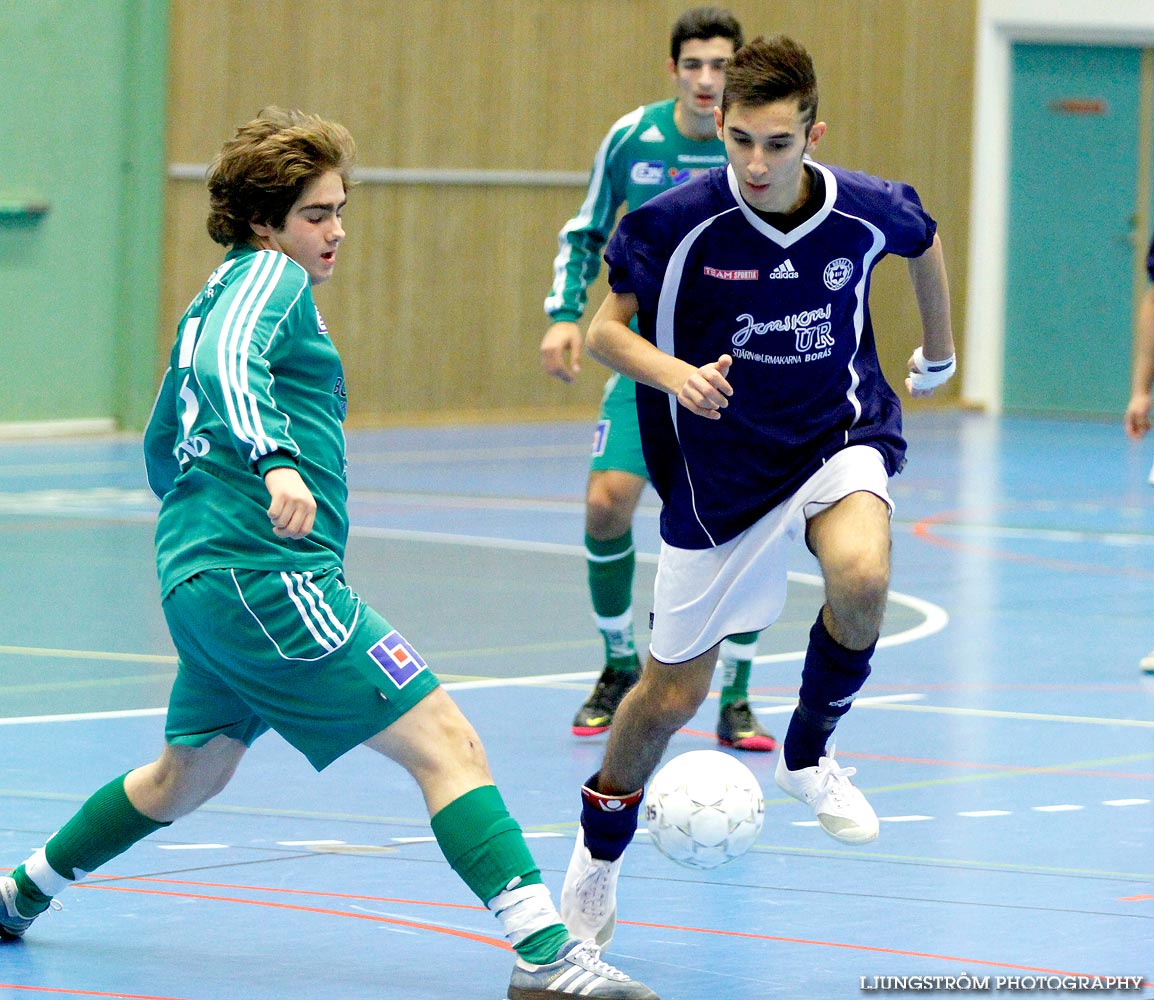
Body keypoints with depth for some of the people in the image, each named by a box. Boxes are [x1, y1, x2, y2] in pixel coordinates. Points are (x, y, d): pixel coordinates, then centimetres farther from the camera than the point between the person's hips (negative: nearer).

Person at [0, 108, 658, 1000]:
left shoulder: (216, 298, 22)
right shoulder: (270, 276, -6)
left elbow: (161, 446, 32)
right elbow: (227, 367, -27)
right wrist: (276, 462, -41)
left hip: (206, 580, 10)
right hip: (267, 580, -10)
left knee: (189, 776, 30)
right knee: (446, 744, -17)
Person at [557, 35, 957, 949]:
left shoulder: (869, 211, -14)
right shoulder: (677, 223, -21)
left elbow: (925, 242, 11)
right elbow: (607, 331, -10)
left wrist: (940, 349, 25)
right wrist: (678, 373, -29)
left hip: (838, 434, 1)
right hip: (718, 469, -1)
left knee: (861, 577, -34)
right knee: (672, 695, 7)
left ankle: (809, 753, -4)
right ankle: (600, 850, 37)